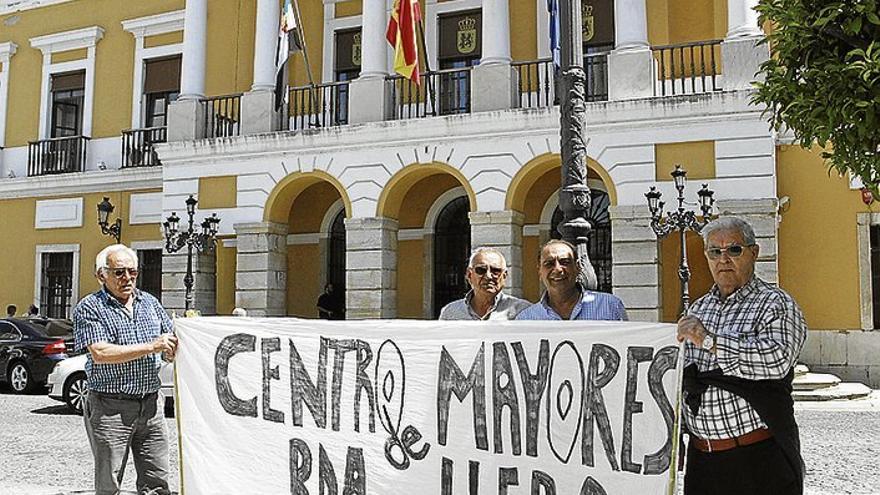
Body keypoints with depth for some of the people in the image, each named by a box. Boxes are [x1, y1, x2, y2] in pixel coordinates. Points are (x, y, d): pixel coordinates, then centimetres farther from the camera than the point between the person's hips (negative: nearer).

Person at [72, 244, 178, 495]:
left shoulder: (149, 302, 13)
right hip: (110, 408, -4)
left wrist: (172, 350, -8)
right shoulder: (89, 308, -3)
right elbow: (100, 353, -17)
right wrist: (151, 347, -19)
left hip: (151, 404, 4)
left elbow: (171, 342, 17)